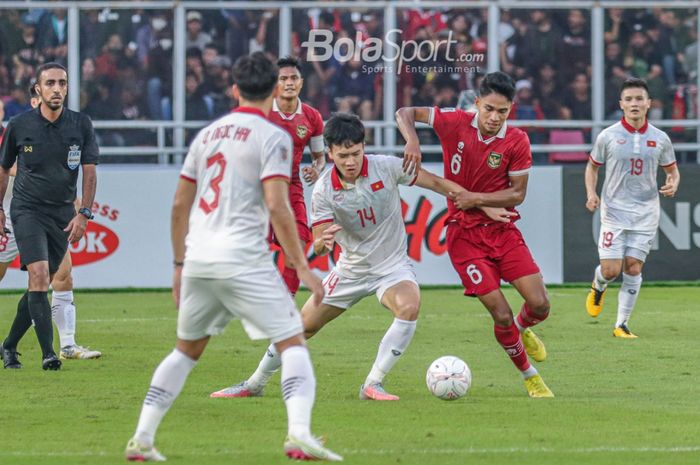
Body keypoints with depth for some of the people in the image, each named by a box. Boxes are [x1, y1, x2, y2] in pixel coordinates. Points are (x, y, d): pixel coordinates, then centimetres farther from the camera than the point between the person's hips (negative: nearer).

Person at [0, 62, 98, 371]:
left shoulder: (81, 125, -1)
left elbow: (89, 172, 1)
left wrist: (83, 214, -8)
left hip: (63, 214, 3)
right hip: (27, 210, -3)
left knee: (41, 285, 6)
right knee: (39, 275, -20)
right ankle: (47, 353, -22)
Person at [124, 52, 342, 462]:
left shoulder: (208, 134, 17)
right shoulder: (272, 137, -3)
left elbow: (180, 205, 19)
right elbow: (277, 206, -13)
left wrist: (180, 264, 27)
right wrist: (302, 267, -10)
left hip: (198, 259, 6)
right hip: (243, 259, -6)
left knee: (186, 350, 20)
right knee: (292, 343, -2)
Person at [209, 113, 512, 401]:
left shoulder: (386, 167, -17)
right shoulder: (324, 190, -16)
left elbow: (435, 182, -5)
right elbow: (318, 248, -17)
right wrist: (322, 243, -43)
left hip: (392, 266, -1)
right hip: (351, 268, 1)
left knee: (409, 306, -33)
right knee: (302, 326, 5)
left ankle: (372, 385, -23)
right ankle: (254, 385, 26)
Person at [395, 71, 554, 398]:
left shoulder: (517, 141, -8)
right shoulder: (455, 123, -11)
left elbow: (517, 194, -6)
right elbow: (404, 113, -5)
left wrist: (476, 198, -17)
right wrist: (412, 141, -25)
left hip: (503, 230, 2)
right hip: (464, 234, -2)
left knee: (539, 305, -8)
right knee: (501, 315, -10)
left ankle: (522, 329, 30)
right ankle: (529, 376, 14)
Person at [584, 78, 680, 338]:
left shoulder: (660, 139, 3)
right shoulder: (608, 137, -3)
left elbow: (672, 170, 15)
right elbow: (593, 166, 10)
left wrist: (673, 185, -8)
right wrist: (591, 193, -7)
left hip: (646, 212, 2)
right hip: (614, 211, -2)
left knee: (633, 268, -3)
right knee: (611, 270, -7)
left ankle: (622, 324, 6)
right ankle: (598, 288, 30)